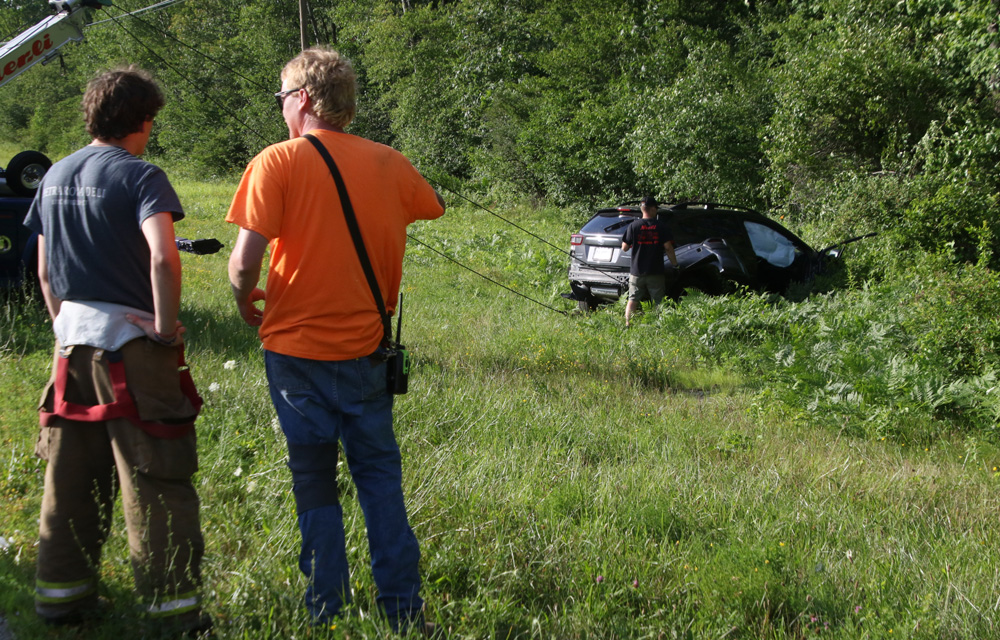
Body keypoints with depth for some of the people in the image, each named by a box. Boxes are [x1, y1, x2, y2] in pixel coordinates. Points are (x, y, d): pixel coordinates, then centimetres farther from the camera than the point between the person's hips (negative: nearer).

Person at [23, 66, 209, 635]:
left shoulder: (56, 177, 11)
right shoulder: (139, 176, -11)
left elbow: (45, 272, 15)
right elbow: (163, 258, -26)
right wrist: (167, 326, -16)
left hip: (73, 341, 7)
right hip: (130, 340, -7)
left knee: (72, 475, 15)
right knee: (156, 480, 0)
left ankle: (63, 593, 24)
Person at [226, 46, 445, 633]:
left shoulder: (278, 162, -10)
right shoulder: (389, 164, 0)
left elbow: (245, 260, -16)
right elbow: (434, 206, 22)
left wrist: (245, 301, 4)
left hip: (296, 345, -2)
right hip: (365, 344, 3)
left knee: (314, 480, 10)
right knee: (379, 475, 12)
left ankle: (328, 610, 15)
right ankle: (403, 608, 14)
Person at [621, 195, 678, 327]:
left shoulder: (633, 226, -1)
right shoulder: (661, 226, -3)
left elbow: (624, 248, -1)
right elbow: (668, 247, -7)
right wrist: (675, 264, 4)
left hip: (637, 272, 1)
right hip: (656, 272, -1)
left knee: (633, 301, 7)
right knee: (658, 302, 6)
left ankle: (628, 325, -1)